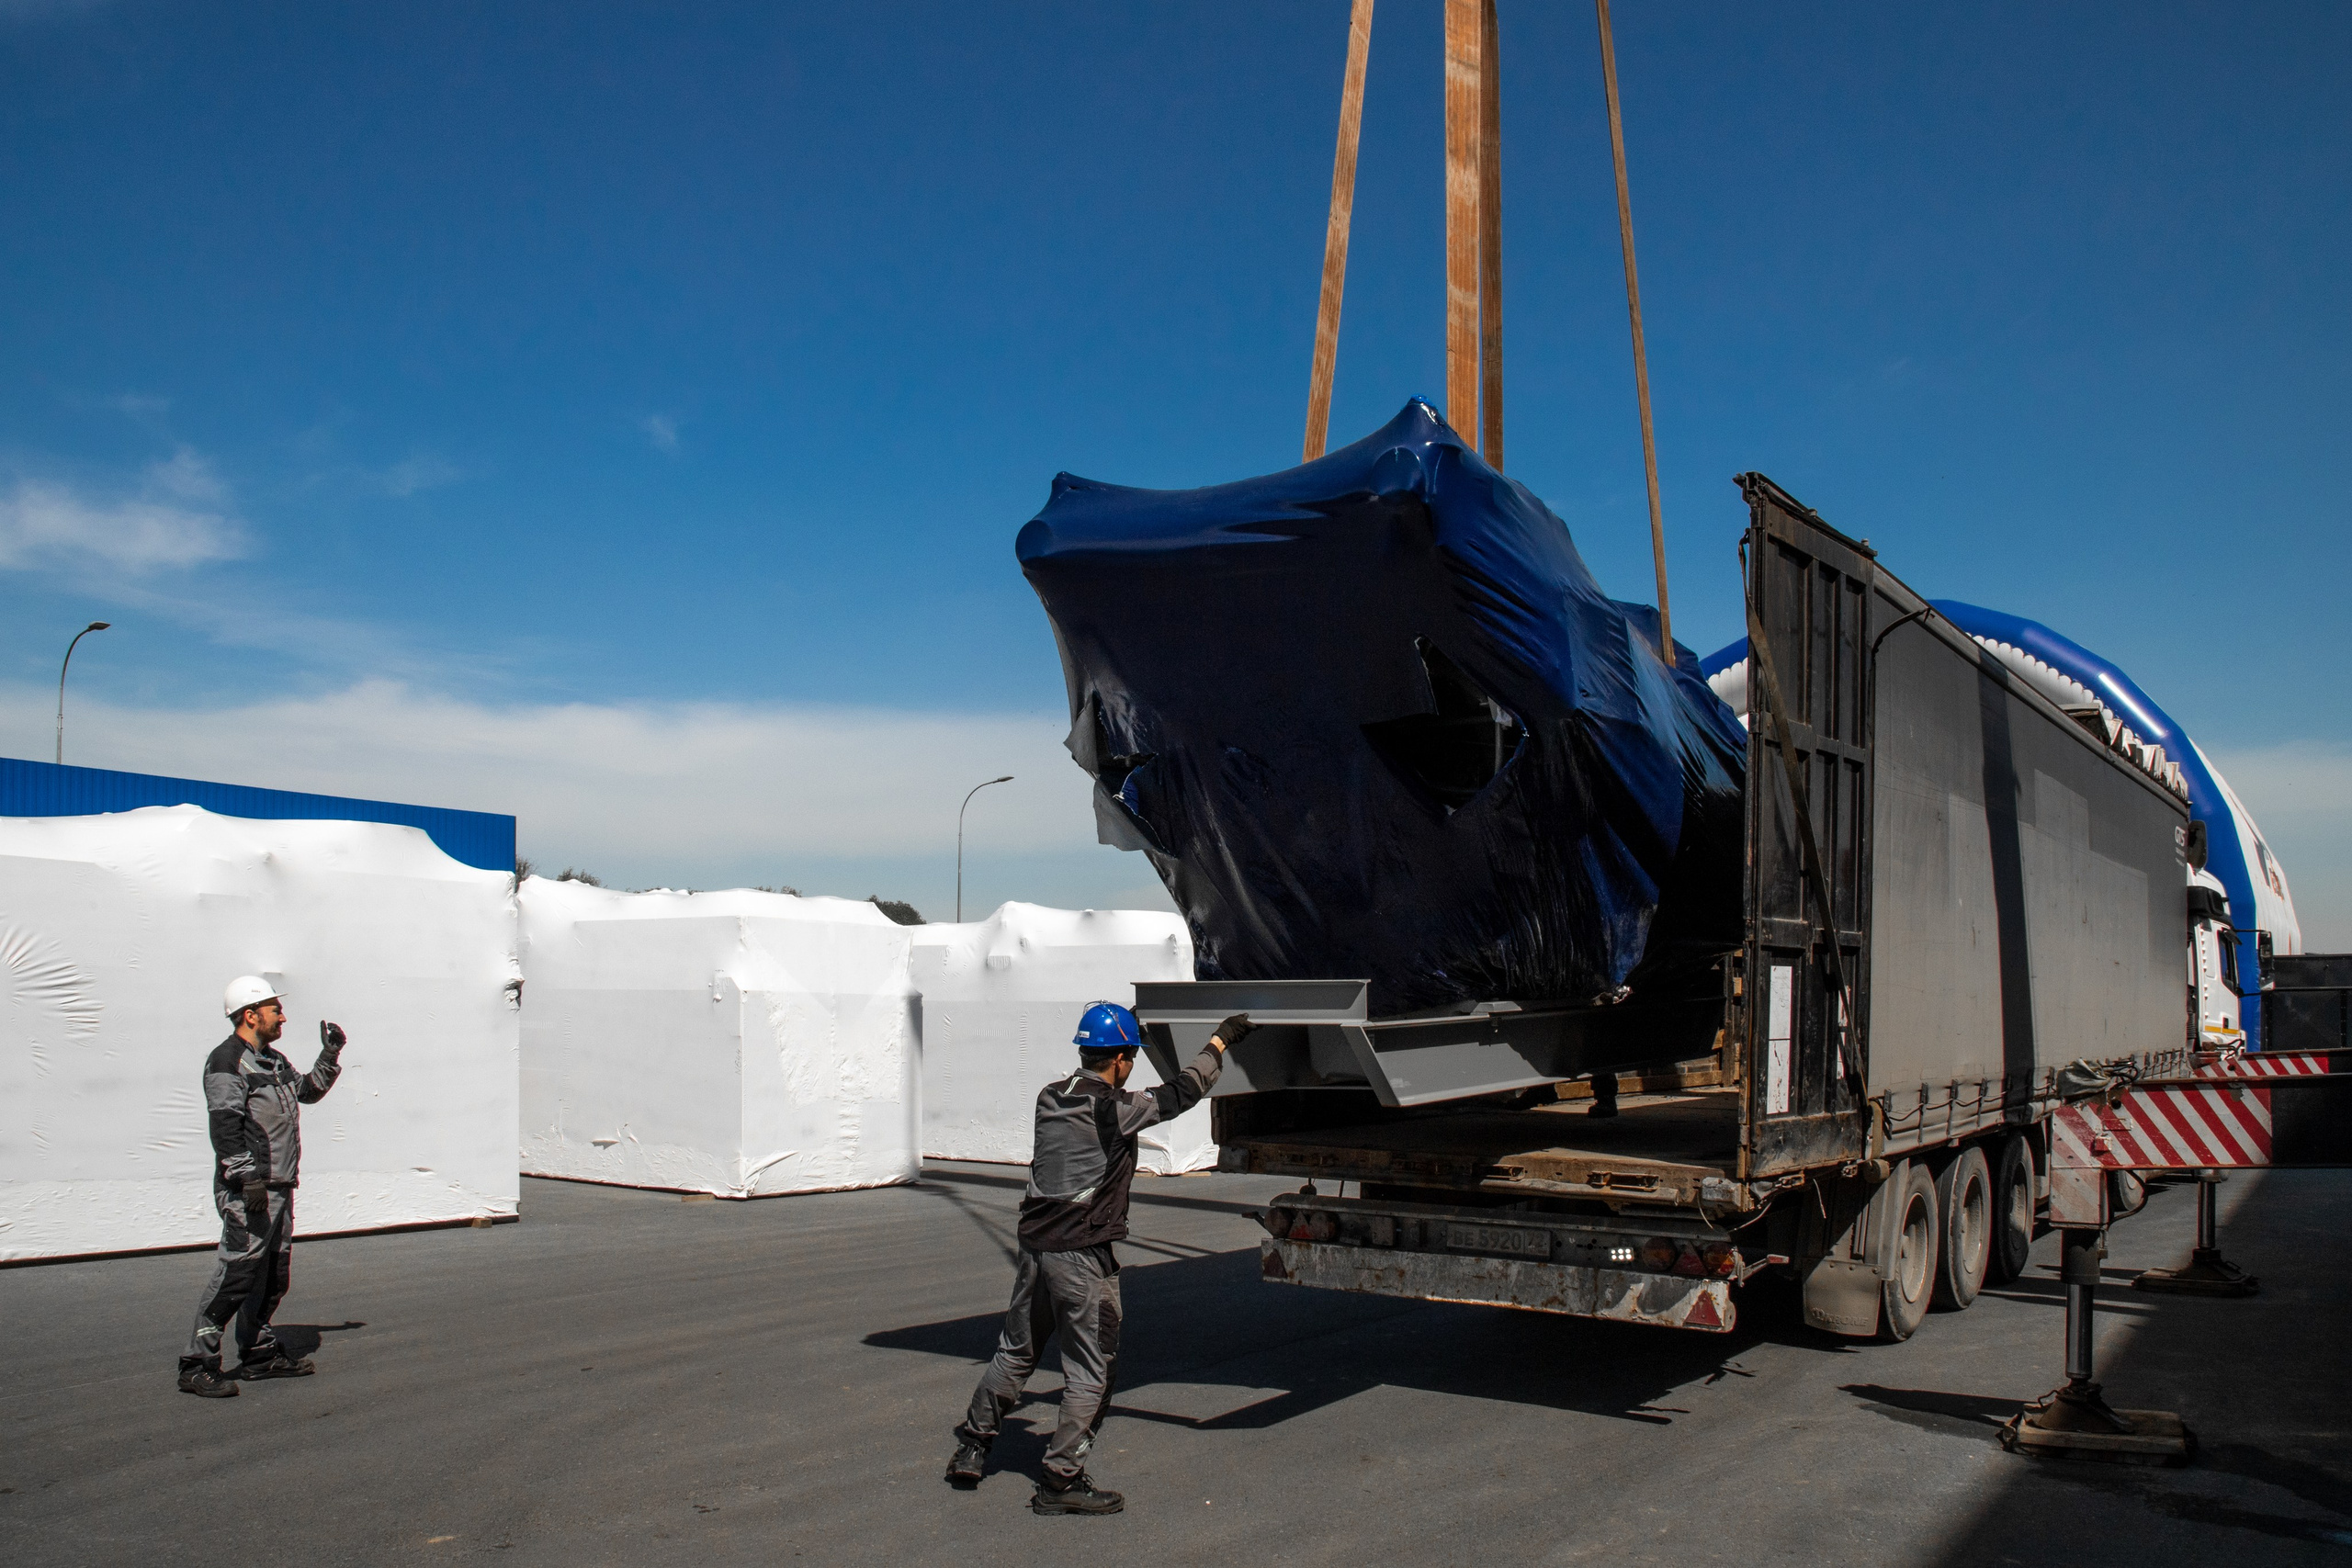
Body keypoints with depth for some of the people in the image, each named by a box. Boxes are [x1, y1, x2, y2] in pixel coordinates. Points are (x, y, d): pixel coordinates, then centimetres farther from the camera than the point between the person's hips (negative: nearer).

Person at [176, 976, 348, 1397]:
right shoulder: (227, 1061, -10)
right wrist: (248, 1178, -24)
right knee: (236, 1274, -11)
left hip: (278, 1188, 10)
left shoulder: (273, 1060, 18)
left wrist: (330, 1056, 21)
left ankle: (259, 1354, 24)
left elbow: (308, 1090, 35)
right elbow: (225, 1127, -19)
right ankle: (197, 1365, -5)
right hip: (248, 1193, -9)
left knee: (274, 1277, 14)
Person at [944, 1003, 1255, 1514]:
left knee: (1015, 1351, 21)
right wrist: (1221, 1041, 8)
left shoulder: (1050, 1098, 6)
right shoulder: (1114, 1108, -13)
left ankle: (970, 1449, 28)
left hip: (1035, 1245, 7)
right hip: (1082, 1255, -7)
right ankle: (1061, 1480, 8)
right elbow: (1181, 1094, -4)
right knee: (1091, 1370, 5)